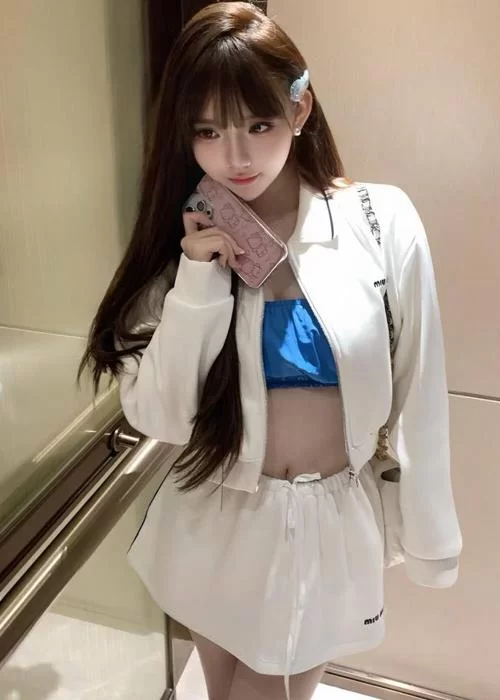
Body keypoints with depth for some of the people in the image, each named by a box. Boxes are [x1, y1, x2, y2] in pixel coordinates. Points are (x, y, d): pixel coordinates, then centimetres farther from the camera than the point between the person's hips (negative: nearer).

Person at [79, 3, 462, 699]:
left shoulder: (381, 222, -14)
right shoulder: (185, 242, -8)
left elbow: (416, 395, -7)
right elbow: (155, 417, -11)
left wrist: (427, 533, 0)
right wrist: (198, 284, -22)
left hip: (329, 524, -2)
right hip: (217, 522, 2)